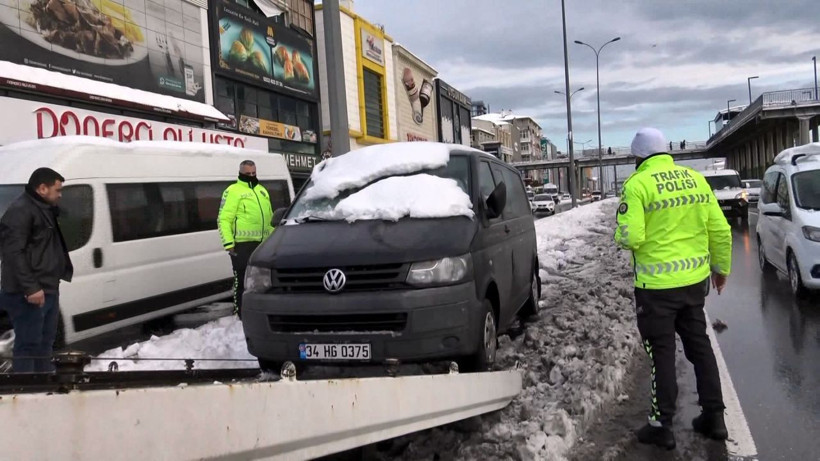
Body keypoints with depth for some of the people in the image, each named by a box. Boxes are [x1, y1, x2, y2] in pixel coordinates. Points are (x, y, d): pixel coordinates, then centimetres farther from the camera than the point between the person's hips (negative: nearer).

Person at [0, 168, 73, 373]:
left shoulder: (44, 210, 18)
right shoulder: (20, 211, -14)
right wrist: (30, 288, -26)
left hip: (47, 290, 10)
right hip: (28, 295, -10)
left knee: (45, 343, 17)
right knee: (28, 345, -6)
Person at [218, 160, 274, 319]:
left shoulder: (262, 190, 19)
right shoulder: (233, 191, -4)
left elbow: (270, 217, 26)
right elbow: (224, 219, -10)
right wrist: (228, 243, -18)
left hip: (263, 243, 7)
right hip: (243, 244, -7)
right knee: (243, 280, -4)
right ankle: (242, 315, 3)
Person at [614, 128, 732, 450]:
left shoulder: (638, 184, -13)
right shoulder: (695, 178, 6)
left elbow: (630, 237, -22)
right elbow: (720, 230, 7)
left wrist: (621, 234, 1)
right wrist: (721, 267, 20)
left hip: (657, 285, -6)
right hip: (695, 279, 6)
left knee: (662, 353, 4)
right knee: (699, 345, 18)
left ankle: (662, 425, 13)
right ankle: (714, 416, 27)